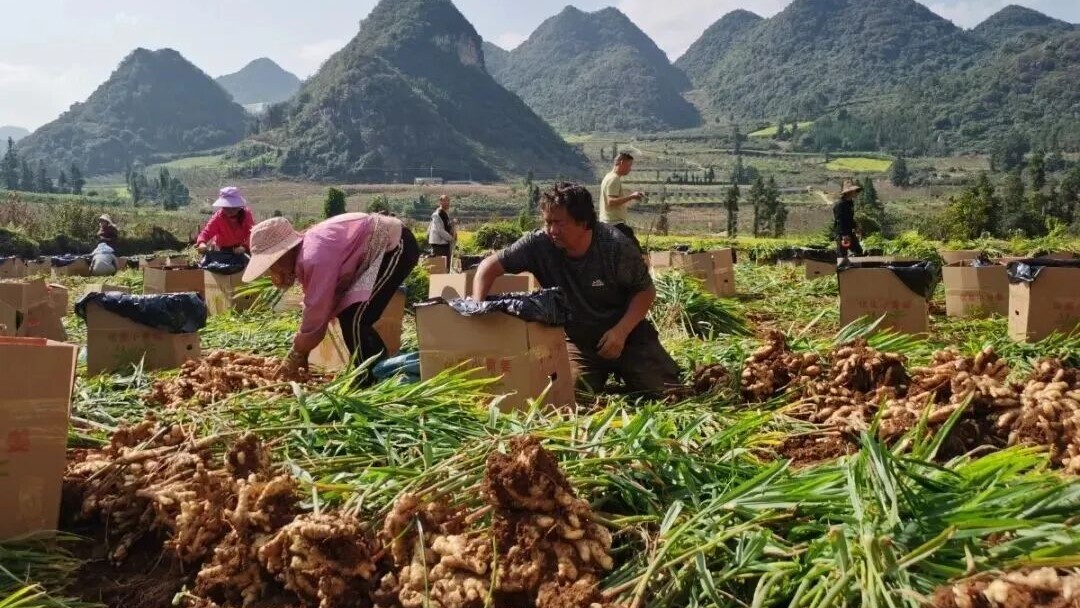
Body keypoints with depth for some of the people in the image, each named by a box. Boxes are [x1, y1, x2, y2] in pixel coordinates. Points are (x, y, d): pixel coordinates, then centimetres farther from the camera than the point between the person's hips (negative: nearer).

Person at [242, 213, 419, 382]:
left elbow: (316, 316, -20)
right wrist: (300, 352, 11)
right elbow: (315, 309, 12)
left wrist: (295, 356, -8)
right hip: (385, 246, 10)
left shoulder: (315, 258, -27)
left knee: (353, 320, -15)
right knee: (348, 316, 15)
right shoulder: (304, 256, 4)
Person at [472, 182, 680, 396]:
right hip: (577, 340, 2)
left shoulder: (615, 245, -21)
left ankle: (622, 370, 22)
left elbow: (645, 291, -11)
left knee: (665, 390, -11)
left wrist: (621, 330, -24)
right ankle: (601, 375, 16)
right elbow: (490, 266, -14)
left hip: (626, 333, -1)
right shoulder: (538, 244, -18)